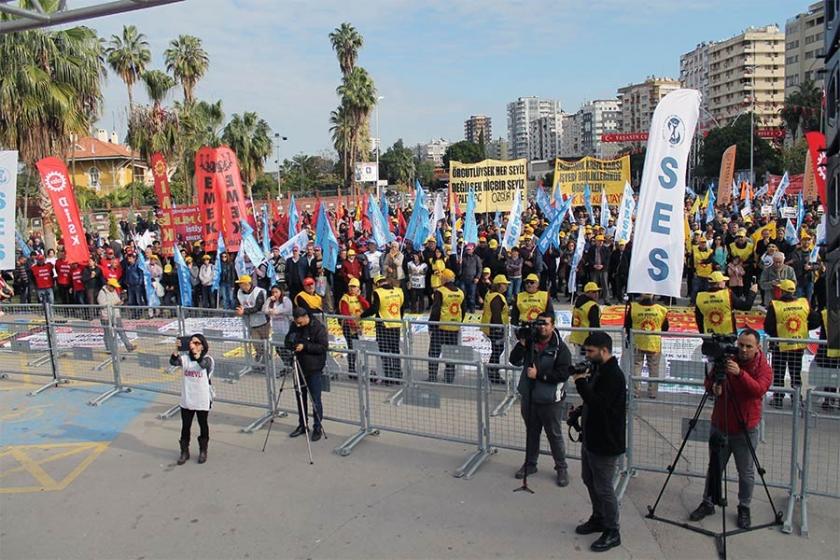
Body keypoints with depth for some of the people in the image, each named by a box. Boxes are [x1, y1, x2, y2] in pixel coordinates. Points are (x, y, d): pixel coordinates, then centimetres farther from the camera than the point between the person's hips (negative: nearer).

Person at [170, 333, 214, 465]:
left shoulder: (208, 359, -12)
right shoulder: (185, 357, -3)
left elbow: (202, 364, -36)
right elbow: (173, 362, -22)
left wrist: (196, 352, -50)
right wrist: (177, 350, -40)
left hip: (202, 400, -3)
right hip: (186, 399, 3)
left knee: (203, 425, 13)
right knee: (185, 426, 12)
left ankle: (203, 451, 31)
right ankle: (184, 452, 29)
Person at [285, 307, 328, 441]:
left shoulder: (318, 327, -14)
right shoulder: (294, 326, 3)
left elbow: (324, 347, -16)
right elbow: (288, 341, 16)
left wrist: (305, 346, -24)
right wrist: (291, 344, -9)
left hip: (314, 369, -6)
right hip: (299, 367, 6)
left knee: (316, 400, 1)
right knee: (300, 397, 15)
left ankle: (317, 428, 13)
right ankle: (302, 425, 29)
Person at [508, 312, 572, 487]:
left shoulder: (560, 347, -12)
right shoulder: (529, 342, 2)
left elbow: (563, 373, -19)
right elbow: (515, 361, -1)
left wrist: (539, 375, -21)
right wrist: (521, 344, -15)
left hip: (550, 400, -5)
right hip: (529, 397, 5)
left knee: (555, 435, 7)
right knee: (531, 432, 19)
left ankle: (561, 468, 23)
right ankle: (530, 463, 35)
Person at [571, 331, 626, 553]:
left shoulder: (614, 375, -22)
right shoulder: (597, 369, 7)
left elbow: (598, 403, -30)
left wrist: (581, 381, -29)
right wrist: (581, 413, 8)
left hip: (607, 443, -10)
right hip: (591, 437, 10)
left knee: (603, 488, 2)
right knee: (590, 480, 21)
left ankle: (612, 532, 17)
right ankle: (598, 518, 39)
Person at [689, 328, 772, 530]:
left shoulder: (763, 367, -8)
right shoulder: (726, 359, -1)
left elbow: (759, 389, -25)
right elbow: (708, 381, 6)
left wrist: (739, 373, -39)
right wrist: (713, 386, -17)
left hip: (745, 429, -2)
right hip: (720, 425, 3)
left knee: (746, 472, 10)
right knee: (714, 467, 14)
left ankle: (744, 508, 28)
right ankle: (708, 503, 28)